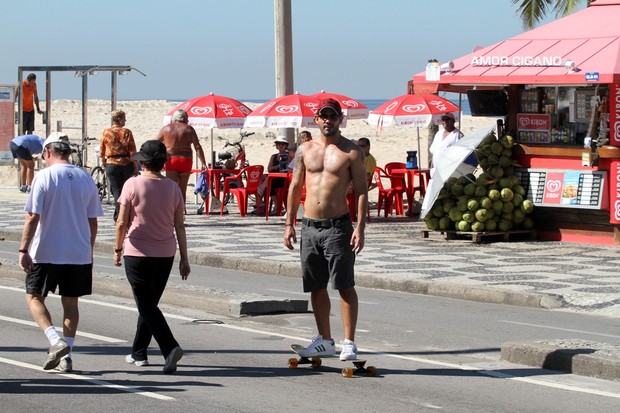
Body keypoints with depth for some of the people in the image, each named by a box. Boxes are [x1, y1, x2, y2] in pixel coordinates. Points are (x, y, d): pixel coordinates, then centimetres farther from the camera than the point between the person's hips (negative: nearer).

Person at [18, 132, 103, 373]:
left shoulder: (44, 177, -9)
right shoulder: (86, 179, 5)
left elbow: (32, 217, -13)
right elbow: (93, 222, 9)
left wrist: (24, 250, -9)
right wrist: (89, 250, 20)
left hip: (46, 253, -4)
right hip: (79, 253, 4)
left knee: (34, 297, 8)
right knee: (70, 302, 12)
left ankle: (56, 341, -11)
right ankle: (66, 356, 10)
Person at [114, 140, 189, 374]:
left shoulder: (133, 185, -10)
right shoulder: (173, 188, 1)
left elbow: (122, 223, -10)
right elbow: (179, 226, 2)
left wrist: (117, 249, 4)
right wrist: (184, 259, 8)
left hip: (137, 253, -4)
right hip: (165, 254, 4)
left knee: (146, 306, -2)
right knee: (150, 303, 18)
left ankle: (170, 348, -21)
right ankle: (138, 353, 27)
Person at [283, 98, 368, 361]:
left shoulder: (351, 152, -1)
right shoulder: (305, 150, 11)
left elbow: (361, 190, -4)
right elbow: (295, 187, 14)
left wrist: (360, 228, -12)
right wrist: (289, 223, 9)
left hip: (338, 226, -4)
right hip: (309, 226, 4)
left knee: (345, 287, -5)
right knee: (316, 288, 10)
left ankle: (348, 342, -1)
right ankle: (324, 340, 20)